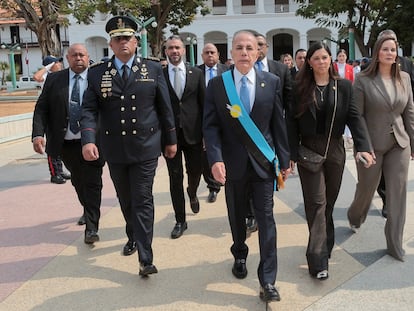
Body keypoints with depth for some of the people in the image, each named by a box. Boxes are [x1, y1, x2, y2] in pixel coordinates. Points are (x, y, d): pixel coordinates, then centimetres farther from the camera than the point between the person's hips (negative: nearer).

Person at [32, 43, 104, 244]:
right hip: (66, 144, 4)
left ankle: (91, 227, 7)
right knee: (78, 182, 20)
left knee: (92, 184, -1)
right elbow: (41, 109, 0)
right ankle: (88, 212, 45)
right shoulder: (54, 80, 3)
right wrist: (38, 133, -14)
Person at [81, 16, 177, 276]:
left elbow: (164, 107, 4)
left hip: (145, 147, -2)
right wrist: (88, 139, -19)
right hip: (114, 150, 3)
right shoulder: (97, 73, 2)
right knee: (126, 200, 18)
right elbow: (90, 109, -4)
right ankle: (133, 237, 42)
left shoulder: (153, 69, 0)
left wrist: (171, 139, 6)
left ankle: (146, 259, -1)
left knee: (143, 201, -3)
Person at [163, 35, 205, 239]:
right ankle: (180, 220, 17)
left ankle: (192, 193, 48)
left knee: (195, 172, 11)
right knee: (175, 178, 4)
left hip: (193, 132, 1)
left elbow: (204, 104, 4)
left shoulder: (196, 73, 4)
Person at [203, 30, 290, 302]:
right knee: (237, 216, 17)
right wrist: (216, 158, -18)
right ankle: (240, 256, 44)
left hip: (263, 161, 0)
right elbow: (211, 125, -5)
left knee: (266, 218, -1)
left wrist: (284, 160, 0)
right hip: (233, 163, 1)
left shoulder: (272, 82, -1)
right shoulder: (217, 84, -2)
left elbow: (279, 123, 1)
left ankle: (268, 281, 7)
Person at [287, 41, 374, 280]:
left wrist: (364, 146, -16)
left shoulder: (343, 86, 3)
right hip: (309, 150, -2)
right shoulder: (300, 88, 0)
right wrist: (292, 153, -10)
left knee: (329, 201, 12)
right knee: (317, 202, -4)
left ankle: (325, 245, 31)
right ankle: (318, 259, -2)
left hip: (335, 149, 2)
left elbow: (354, 117, -3)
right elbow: (293, 121, -2)